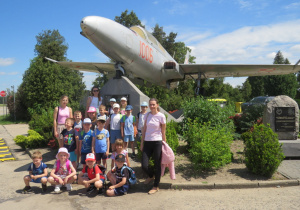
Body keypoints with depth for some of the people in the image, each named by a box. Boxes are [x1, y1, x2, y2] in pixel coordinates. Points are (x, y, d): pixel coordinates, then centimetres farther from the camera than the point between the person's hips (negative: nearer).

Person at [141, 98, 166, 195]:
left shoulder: (161, 116, -4)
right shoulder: (147, 115, 7)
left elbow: (163, 132, 1)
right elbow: (144, 129, 11)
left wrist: (164, 144, 2)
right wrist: (142, 142, 10)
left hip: (157, 142, -3)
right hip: (147, 142, 3)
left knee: (157, 165, 6)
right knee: (144, 165, -1)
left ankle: (156, 186, 23)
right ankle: (151, 176, 33)